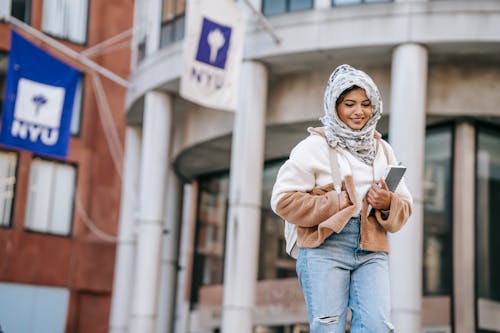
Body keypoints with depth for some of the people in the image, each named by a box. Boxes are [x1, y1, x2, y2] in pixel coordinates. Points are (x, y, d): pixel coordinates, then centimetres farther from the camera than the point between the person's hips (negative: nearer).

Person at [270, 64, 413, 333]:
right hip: (325, 248, -4)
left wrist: (388, 204, -4)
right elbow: (283, 200, -4)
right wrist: (336, 203, -10)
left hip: (371, 252, 4)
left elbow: (405, 206, 20)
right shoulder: (314, 146, 4)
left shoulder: (383, 150, 19)